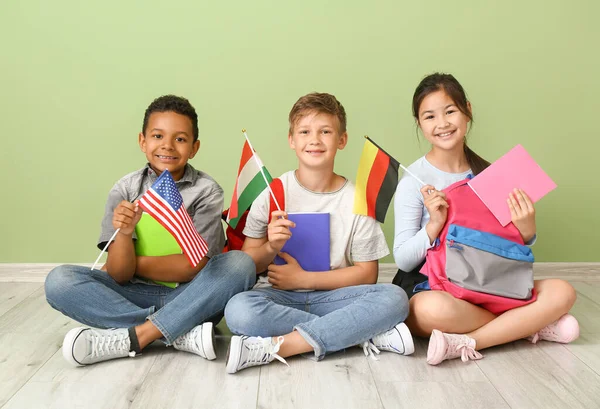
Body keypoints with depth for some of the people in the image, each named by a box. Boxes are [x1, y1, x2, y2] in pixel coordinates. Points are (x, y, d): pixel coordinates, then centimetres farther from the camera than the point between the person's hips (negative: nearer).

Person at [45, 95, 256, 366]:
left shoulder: (207, 191, -7)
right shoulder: (125, 190, -2)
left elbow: (194, 267, -13)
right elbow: (120, 275, -7)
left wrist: (135, 264, -7)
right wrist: (124, 233, -26)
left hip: (188, 300, -2)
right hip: (135, 296, 2)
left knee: (240, 264, -27)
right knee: (59, 281, -19)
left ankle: (131, 338, -25)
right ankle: (185, 335, -25)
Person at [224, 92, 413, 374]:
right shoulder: (274, 193, 0)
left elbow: (366, 274, 0)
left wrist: (303, 278, -8)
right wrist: (271, 248, -19)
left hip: (330, 296, 1)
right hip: (279, 297, 0)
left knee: (394, 298, -27)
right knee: (239, 310, -33)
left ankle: (274, 347, -28)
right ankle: (365, 335, -22)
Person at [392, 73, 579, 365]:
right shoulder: (414, 181, -8)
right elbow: (403, 261, -11)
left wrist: (526, 231, -13)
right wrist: (434, 224, -26)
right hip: (427, 287, -4)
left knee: (561, 292, -15)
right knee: (433, 309, -39)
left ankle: (465, 343, -19)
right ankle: (532, 326, -15)